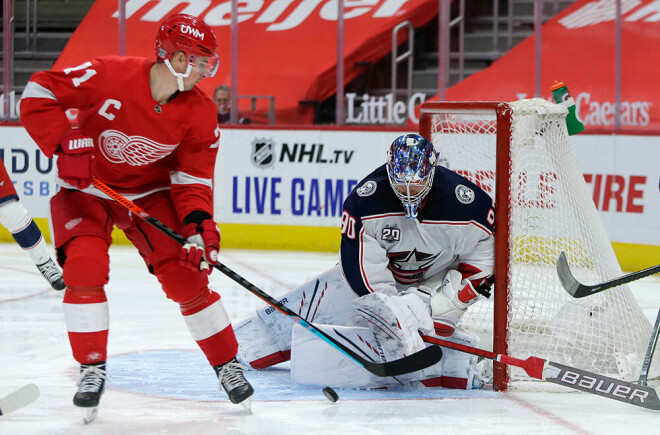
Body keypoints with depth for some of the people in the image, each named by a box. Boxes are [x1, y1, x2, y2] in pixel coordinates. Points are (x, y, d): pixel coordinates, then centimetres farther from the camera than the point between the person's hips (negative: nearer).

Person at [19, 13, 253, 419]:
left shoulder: (199, 113, -14)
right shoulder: (110, 76, -27)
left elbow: (193, 177, -8)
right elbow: (39, 92, -22)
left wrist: (199, 223, -24)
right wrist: (66, 144, -29)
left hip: (150, 191, 2)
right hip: (87, 185, -2)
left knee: (185, 276, -7)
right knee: (84, 266, -22)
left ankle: (228, 365, 9)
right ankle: (92, 369, -7)